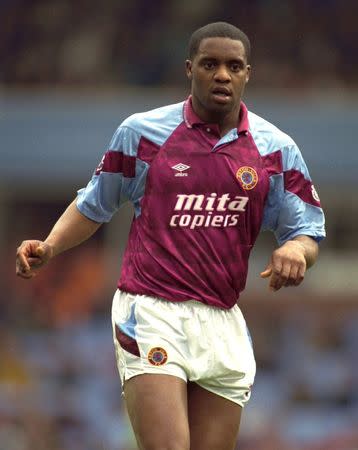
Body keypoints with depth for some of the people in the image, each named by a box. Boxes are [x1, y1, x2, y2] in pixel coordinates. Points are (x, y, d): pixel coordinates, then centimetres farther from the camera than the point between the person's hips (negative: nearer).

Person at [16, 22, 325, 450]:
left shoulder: (277, 149, 6)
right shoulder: (141, 132, 3)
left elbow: (308, 233, 10)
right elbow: (93, 206, 15)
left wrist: (294, 250, -14)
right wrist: (49, 246, -2)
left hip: (223, 325, 3)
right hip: (150, 314, -3)